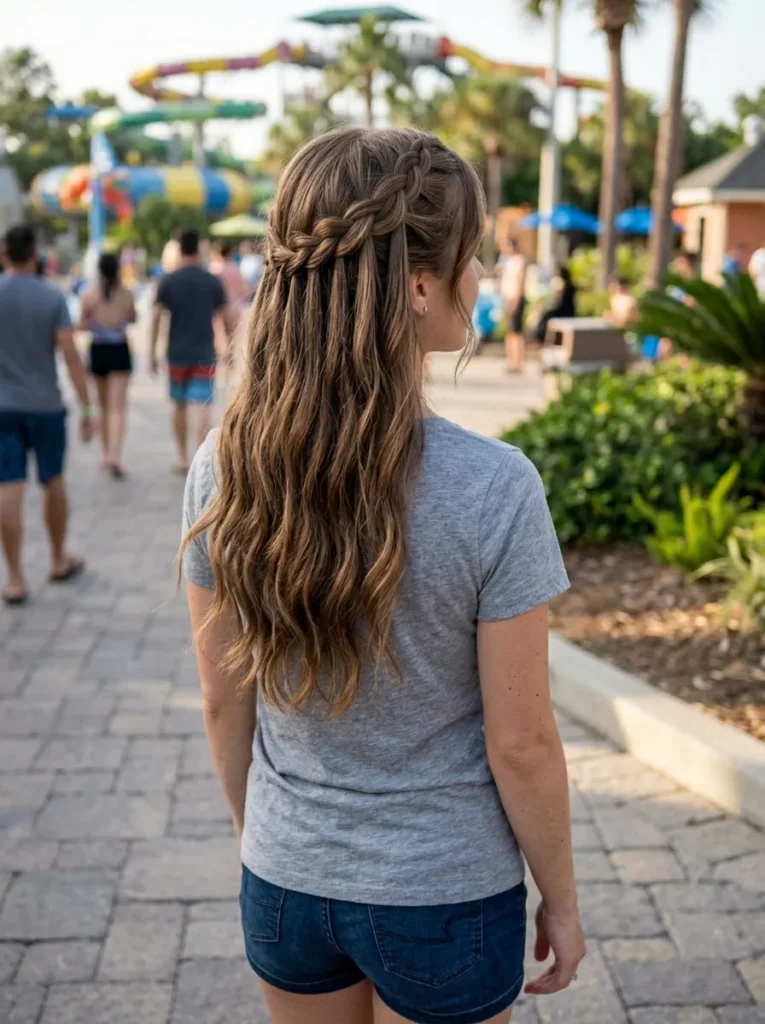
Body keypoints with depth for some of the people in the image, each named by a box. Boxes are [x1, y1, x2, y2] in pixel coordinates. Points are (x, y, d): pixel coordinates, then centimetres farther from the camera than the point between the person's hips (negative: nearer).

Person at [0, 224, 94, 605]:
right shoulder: (52, 298, -7)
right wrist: (86, 409, -7)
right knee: (53, 482, 17)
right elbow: (71, 355, -11)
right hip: (45, 405, 0)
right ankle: (59, 560, 31)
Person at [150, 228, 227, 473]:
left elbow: (156, 318, -4)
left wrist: (152, 354, 1)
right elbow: (219, 319, 3)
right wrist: (223, 349, 12)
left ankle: (183, 459, 23)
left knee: (179, 406, 15)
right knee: (203, 408, -4)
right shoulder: (213, 281, 0)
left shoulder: (168, 281, -2)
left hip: (177, 354, 1)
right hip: (204, 355, -1)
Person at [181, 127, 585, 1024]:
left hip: (284, 885, 4)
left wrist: (258, 837, 14)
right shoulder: (494, 488, -24)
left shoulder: (225, 467, -12)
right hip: (446, 901, -3)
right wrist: (560, 900, 0)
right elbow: (519, 743, -16)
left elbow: (223, 700, -2)